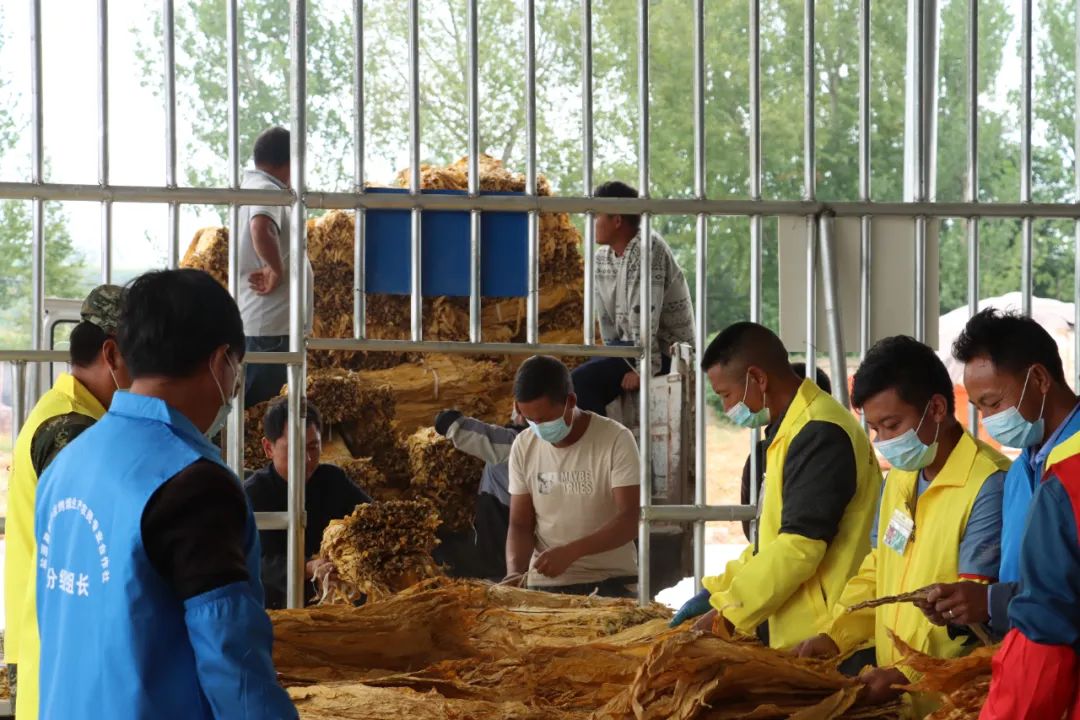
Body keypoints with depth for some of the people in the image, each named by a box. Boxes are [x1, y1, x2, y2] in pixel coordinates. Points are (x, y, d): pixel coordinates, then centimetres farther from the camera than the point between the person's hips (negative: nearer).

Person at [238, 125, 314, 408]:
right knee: (255, 407, -8)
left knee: (254, 405, 13)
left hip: (269, 320, 10)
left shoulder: (254, 188, 15)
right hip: (270, 322, -10)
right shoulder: (267, 191, -15)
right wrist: (277, 272, -23)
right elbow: (261, 231, -35)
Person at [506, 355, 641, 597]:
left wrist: (571, 552, -28)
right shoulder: (524, 447, 5)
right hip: (543, 586, 3)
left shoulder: (616, 440, -9)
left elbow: (631, 520, -15)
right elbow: (520, 525, 8)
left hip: (610, 584, -3)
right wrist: (515, 571, -13)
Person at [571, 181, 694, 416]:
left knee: (582, 380, -22)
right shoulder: (603, 256, 7)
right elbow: (606, 316, 10)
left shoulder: (648, 248, -20)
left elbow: (644, 314, -25)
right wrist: (612, 356, 3)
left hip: (665, 351, -9)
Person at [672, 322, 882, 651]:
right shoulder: (793, 429, 18)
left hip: (816, 638, -10)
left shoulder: (819, 434, -16)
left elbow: (800, 545, -21)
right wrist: (715, 592, 15)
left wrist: (728, 614, -15)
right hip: (790, 637, 10)